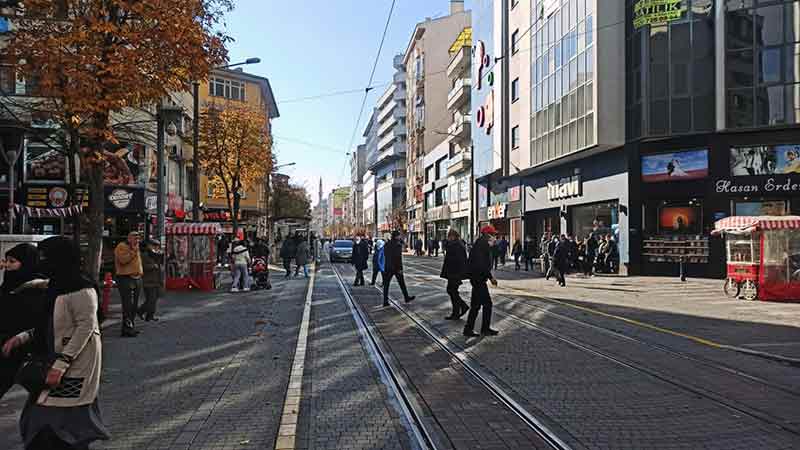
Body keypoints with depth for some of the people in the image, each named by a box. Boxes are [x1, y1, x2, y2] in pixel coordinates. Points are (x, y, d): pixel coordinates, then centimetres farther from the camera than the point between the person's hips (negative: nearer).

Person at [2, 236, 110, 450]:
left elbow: (85, 327, -20)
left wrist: (61, 364, -22)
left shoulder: (81, 289, -16)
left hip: (77, 365, -9)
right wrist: (19, 339, 8)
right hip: (59, 361, 9)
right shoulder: (55, 287, 13)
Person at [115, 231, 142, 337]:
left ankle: (131, 326, 18)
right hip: (125, 278, -9)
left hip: (136, 278, 9)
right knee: (127, 305, -12)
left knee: (134, 306, 11)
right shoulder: (122, 247, -6)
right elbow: (123, 260, -21)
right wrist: (133, 251, -18)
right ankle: (126, 329, -11)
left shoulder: (136, 248, 21)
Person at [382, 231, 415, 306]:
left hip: (388, 268, 5)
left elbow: (385, 255, 12)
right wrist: (400, 268, -15)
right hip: (396, 267, -5)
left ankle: (385, 301, 1)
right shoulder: (398, 244, -12)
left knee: (386, 284, 5)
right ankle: (406, 297, 22)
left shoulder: (386, 244, 7)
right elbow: (398, 257, -17)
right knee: (402, 283, 10)